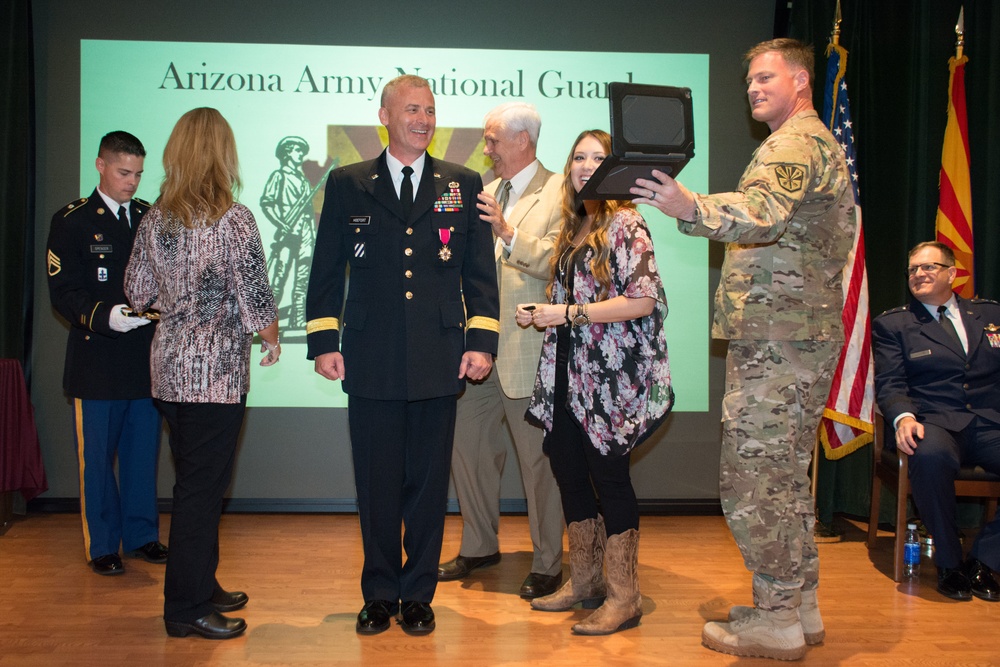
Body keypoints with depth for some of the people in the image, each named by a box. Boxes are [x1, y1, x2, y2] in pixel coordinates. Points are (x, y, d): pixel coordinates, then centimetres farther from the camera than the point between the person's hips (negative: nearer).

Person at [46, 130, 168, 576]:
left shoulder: (151, 218, 12)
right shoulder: (72, 221, 0)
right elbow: (62, 293, -7)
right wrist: (104, 317, -23)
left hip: (146, 357, 4)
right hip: (97, 360, -4)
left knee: (143, 451, 12)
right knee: (97, 456, 4)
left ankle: (142, 535, 26)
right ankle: (101, 546, 17)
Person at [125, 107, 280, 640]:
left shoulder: (155, 220, 6)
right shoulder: (233, 219, -14)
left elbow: (138, 293, 12)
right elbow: (255, 296, -13)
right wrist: (272, 338, 5)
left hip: (169, 370, 7)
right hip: (217, 371, -7)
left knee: (196, 482, 18)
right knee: (202, 487, 1)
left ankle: (200, 588, 31)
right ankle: (186, 610, 11)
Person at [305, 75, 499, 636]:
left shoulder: (464, 185, 9)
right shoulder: (347, 185, 9)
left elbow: (480, 270, 7)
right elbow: (327, 269, 9)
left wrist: (482, 340, -1)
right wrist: (324, 341, 2)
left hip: (439, 360, 0)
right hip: (372, 361, 0)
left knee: (429, 483, 8)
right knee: (377, 484, 8)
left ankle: (418, 594, 22)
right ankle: (380, 594, 23)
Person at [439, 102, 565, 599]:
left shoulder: (560, 193, -6)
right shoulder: (487, 193, 17)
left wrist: (509, 233, -26)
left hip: (527, 349, -7)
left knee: (537, 459, 2)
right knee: (467, 447, 13)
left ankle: (547, 564, 18)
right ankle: (479, 546, 32)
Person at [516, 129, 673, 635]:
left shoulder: (625, 224, -9)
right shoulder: (573, 228, 15)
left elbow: (643, 299, -19)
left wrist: (569, 313, -17)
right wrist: (540, 313, 5)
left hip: (610, 378, -8)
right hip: (569, 375, 8)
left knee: (608, 476, -3)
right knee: (568, 470, 11)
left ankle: (624, 597, 10)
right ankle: (584, 580, 26)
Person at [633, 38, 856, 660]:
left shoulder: (793, 143, -10)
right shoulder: (824, 144, 25)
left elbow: (765, 213, -32)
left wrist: (690, 207, -45)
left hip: (776, 339, -11)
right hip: (808, 334, 11)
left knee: (752, 481, -6)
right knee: (787, 476, 16)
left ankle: (776, 620, 2)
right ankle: (802, 605, 25)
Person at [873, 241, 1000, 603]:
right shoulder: (891, 324, 13)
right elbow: (890, 382, 2)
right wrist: (904, 416, -21)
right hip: (935, 423, -3)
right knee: (931, 454, -39)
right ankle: (949, 562, -14)